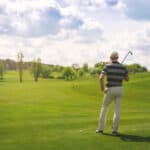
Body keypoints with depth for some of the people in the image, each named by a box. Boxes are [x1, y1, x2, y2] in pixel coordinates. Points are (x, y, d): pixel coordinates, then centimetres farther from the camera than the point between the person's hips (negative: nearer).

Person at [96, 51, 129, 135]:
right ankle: (115, 130, -1)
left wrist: (102, 88, -7)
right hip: (119, 89, 2)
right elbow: (127, 79, 13)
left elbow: (101, 78, -20)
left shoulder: (107, 66, -8)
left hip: (110, 90, -2)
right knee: (117, 110, 4)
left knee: (104, 108, 14)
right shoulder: (123, 67, 2)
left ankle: (101, 128, 13)